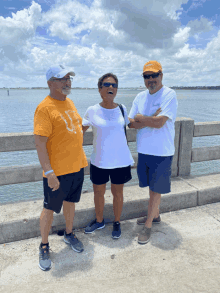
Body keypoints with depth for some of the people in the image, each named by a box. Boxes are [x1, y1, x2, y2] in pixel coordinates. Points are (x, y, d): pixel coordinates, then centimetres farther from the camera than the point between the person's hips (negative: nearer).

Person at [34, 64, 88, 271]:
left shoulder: (69, 102, 9)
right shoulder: (45, 108, -17)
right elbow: (40, 142, -21)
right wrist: (49, 173, -24)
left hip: (77, 166, 8)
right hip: (57, 171, -7)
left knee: (70, 202, 22)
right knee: (50, 209, 8)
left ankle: (69, 234, 43)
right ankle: (44, 246, 29)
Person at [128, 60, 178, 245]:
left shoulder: (169, 95, -11)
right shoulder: (140, 97, 7)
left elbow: (160, 122, -22)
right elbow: (132, 123, -1)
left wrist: (141, 118, -8)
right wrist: (151, 119, -15)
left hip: (161, 152, -6)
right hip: (144, 150, 6)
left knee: (156, 189, 5)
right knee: (152, 187, 19)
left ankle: (148, 226, 19)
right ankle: (155, 215, 40)